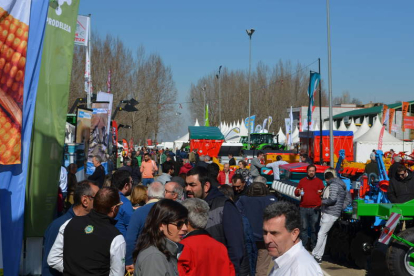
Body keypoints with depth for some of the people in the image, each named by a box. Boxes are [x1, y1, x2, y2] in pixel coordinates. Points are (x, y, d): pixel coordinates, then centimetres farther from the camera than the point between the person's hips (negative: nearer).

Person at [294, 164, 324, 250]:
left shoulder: (319, 181, 9)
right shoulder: (302, 181, 15)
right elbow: (296, 192, 16)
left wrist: (321, 192, -16)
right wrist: (298, 192, -6)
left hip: (314, 209, -2)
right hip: (303, 208, 2)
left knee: (314, 228, 1)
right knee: (304, 227, 2)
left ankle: (313, 246, 8)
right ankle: (303, 245, 8)